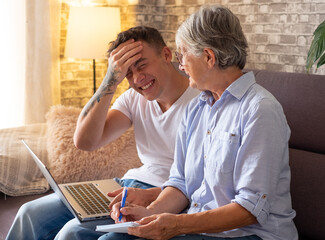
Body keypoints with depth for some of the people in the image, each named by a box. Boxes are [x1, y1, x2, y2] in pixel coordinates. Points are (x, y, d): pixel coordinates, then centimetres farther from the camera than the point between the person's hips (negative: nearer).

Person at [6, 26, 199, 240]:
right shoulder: (134, 98, 7)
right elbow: (85, 141, -5)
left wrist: (150, 196, -33)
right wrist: (111, 80, -13)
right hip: (131, 183, 7)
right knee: (32, 214, -2)